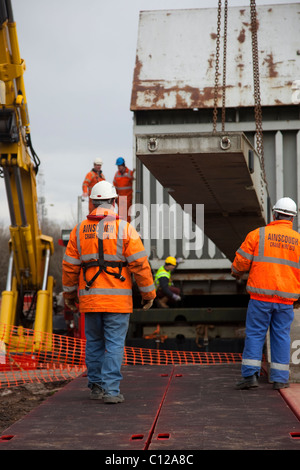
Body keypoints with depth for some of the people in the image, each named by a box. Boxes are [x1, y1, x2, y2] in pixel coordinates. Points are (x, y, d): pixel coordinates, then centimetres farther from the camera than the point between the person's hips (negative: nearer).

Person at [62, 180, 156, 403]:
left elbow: (70, 266, 8)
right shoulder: (124, 229, -6)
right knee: (114, 344, 0)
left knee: (94, 342, 15)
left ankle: (96, 385, 23)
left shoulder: (79, 230, 4)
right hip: (117, 298, -3)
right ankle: (111, 390, -5)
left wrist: (69, 293, 20)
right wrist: (148, 293, 1)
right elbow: (140, 264, -8)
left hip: (89, 297, 3)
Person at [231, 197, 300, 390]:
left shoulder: (258, 234, -3)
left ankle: (250, 374, -4)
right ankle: (280, 378, 10)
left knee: (255, 334, 3)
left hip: (261, 296, -2)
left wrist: (237, 272, 21)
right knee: (281, 336, 9)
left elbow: (241, 261, -1)